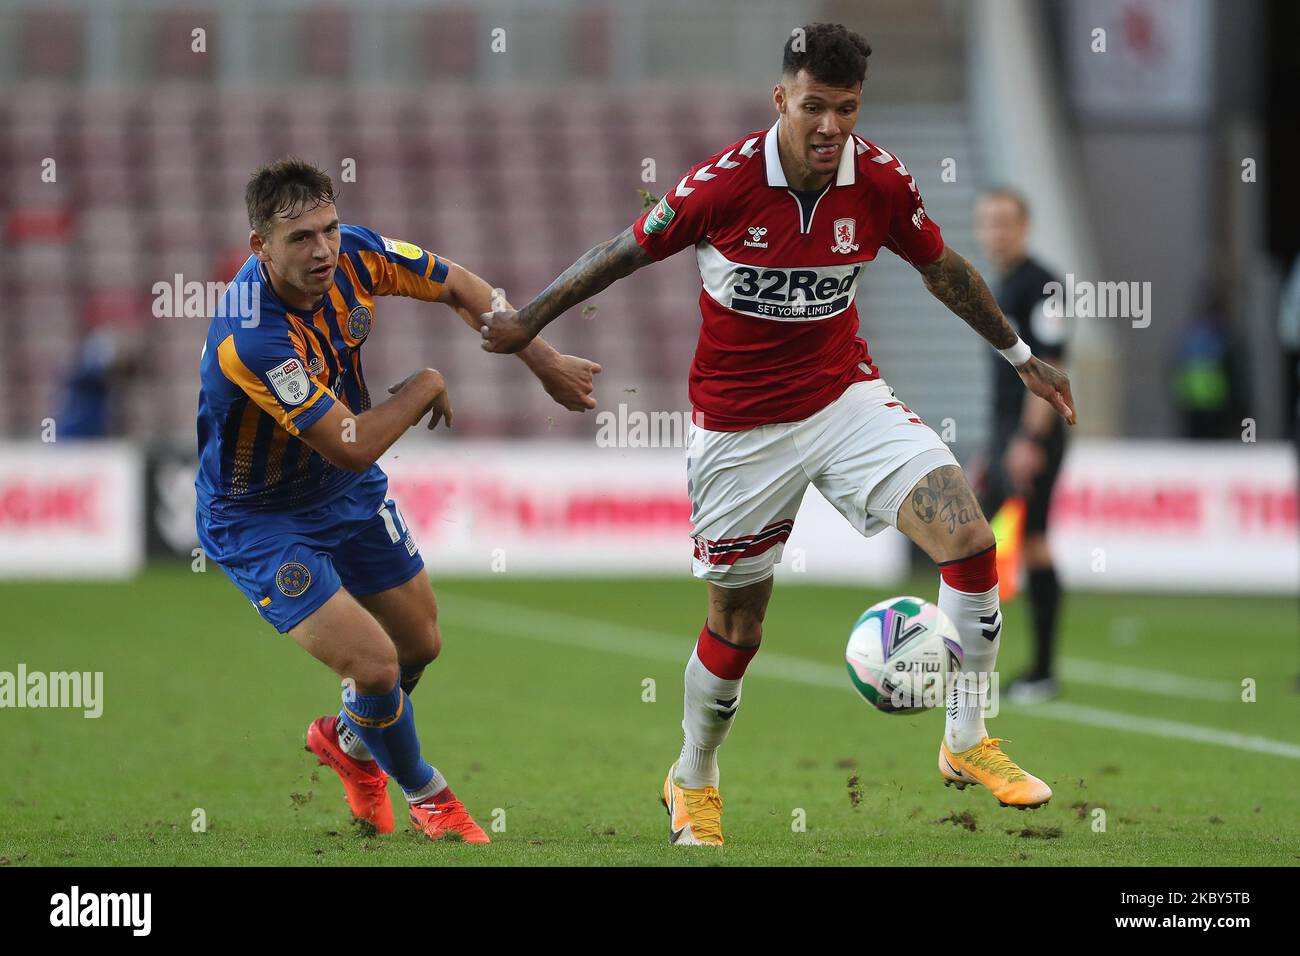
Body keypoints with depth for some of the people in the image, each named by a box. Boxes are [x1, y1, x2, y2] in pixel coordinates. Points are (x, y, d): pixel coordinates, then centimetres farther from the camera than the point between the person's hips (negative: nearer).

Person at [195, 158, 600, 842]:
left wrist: (547, 366, 1)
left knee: (421, 644, 18)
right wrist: (426, 388, -18)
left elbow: (459, 288, 1)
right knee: (375, 664, -17)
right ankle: (424, 792, 14)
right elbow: (351, 447, -34)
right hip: (259, 520, -7)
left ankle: (346, 740, 50)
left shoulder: (352, 254, -18)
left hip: (349, 495, 7)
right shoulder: (249, 340, -39)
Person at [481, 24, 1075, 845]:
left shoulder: (882, 183, -10)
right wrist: (529, 321, 1)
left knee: (969, 536, -17)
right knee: (738, 627, 7)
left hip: (844, 396, 2)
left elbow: (943, 269, 9)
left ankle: (968, 744, -2)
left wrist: (1019, 355, 18)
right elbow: (629, 252, -4)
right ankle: (694, 783, 35)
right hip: (741, 428, -2)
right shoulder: (722, 184, -19)